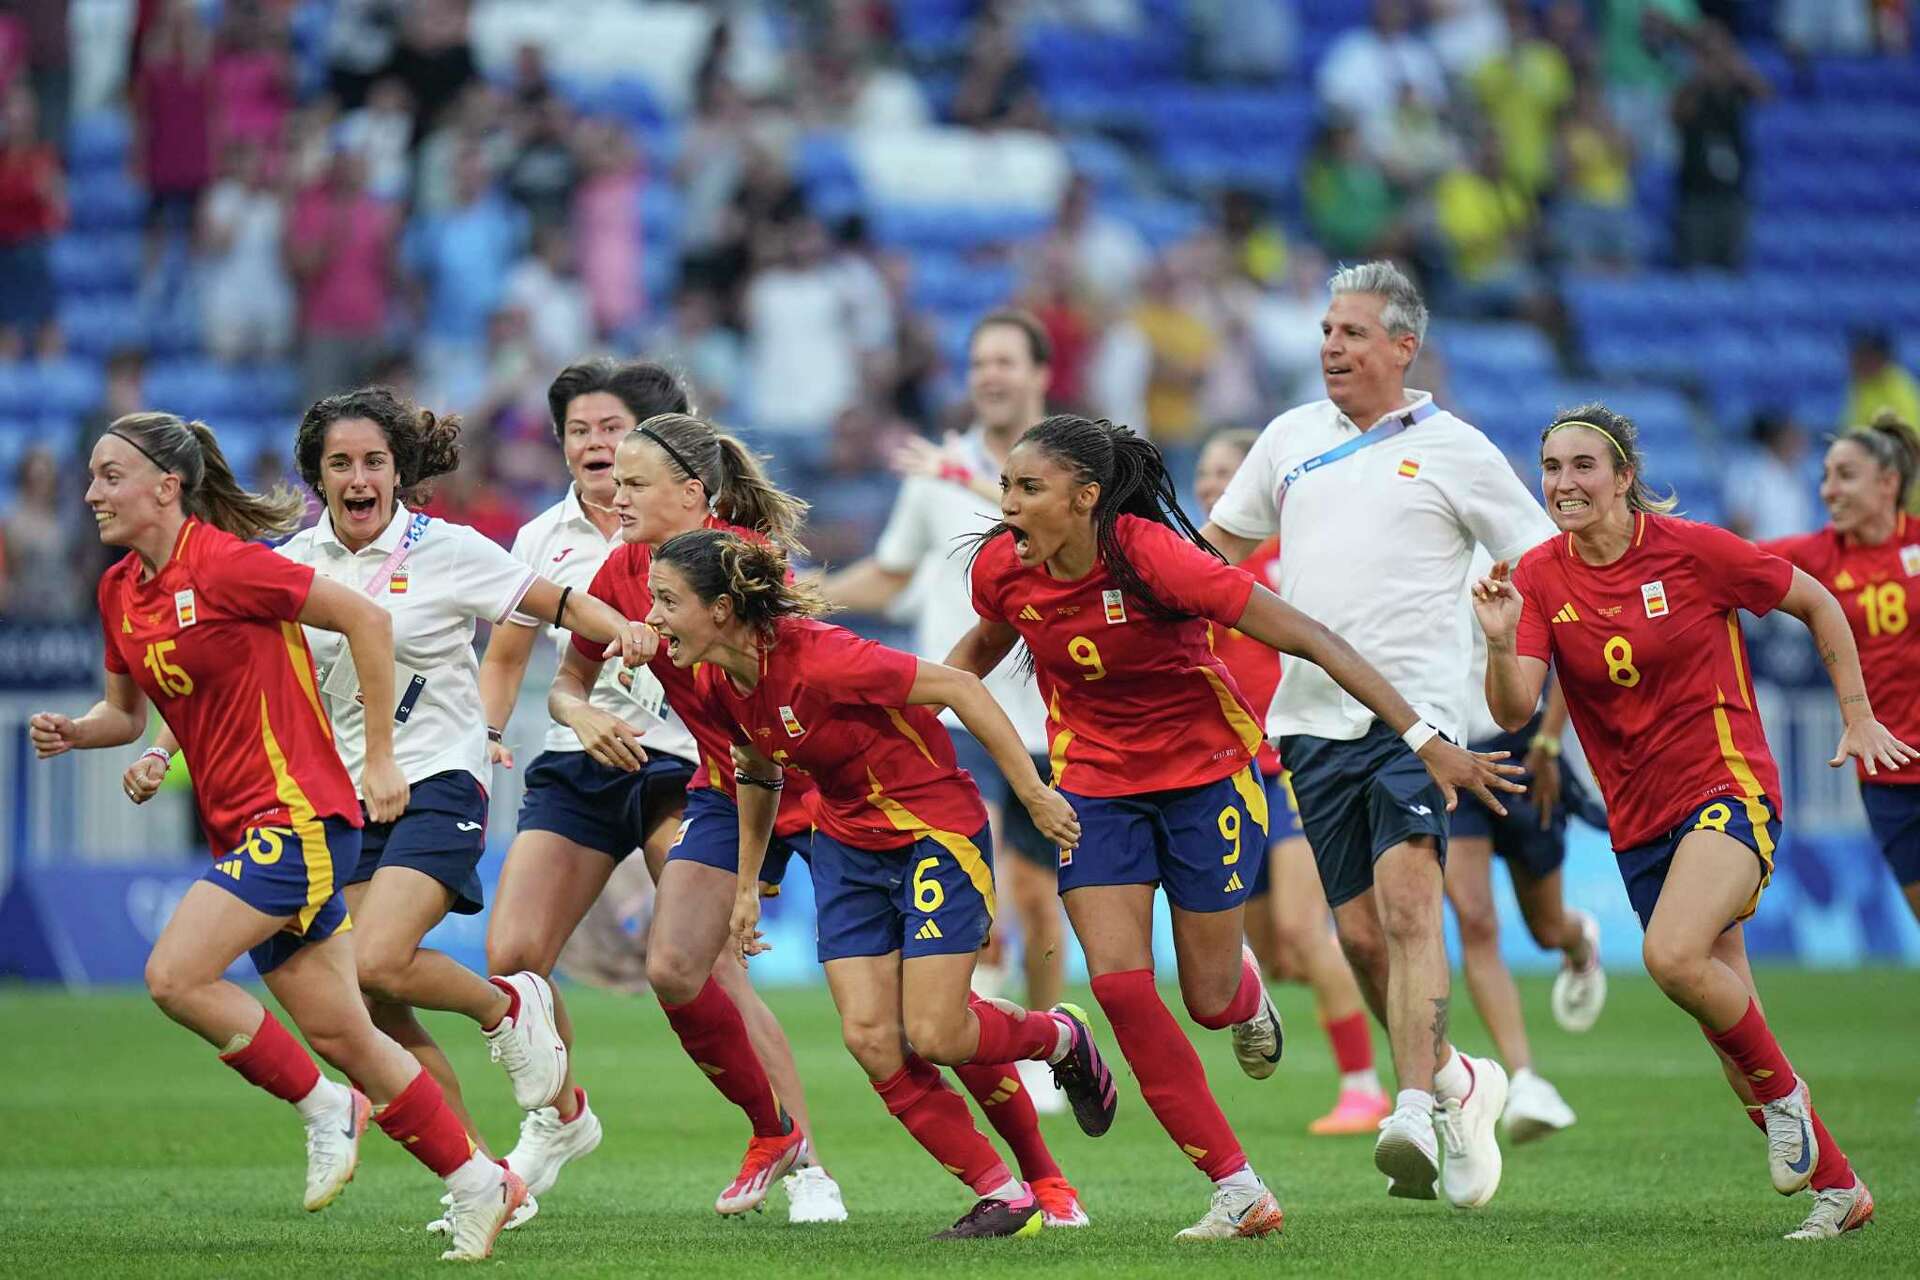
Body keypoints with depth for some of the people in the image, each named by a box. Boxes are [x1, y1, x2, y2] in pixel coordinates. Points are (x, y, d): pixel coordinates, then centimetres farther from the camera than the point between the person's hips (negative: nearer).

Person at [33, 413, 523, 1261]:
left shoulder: (221, 563, -15)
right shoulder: (119, 591, 9)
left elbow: (365, 619, -12)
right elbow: (126, 714, 22)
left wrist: (380, 759, -10)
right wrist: (72, 732, 0)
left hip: (296, 813, -8)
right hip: (240, 828, 8)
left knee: (175, 975, -19)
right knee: (334, 1030, 7)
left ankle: (324, 1105, -1)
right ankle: (478, 1182, 17)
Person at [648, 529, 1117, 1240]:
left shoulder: (817, 659, -29)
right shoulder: (714, 685, -6)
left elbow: (961, 690, -23)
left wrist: (1033, 794, -21)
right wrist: (747, 884, 20)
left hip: (936, 830, -7)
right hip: (846, 845, 7)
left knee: (933, 1036, -11)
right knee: (871, 1041, -6)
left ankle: (1061, 1037, 22)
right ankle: (1005, 1195, 5)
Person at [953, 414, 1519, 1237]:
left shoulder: (1154, 558, -28)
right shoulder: (1002, 568, -12)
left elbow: (1310, 640, -26)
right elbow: (984, 646, 14)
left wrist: (1426, 742, -27)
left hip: (1205, 767, -4)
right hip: (1095, 781, 4)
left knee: (1209, 1001, 1)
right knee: (1118, 983, -13)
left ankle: (1245, 994, 43)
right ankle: (1238, 1190, -5)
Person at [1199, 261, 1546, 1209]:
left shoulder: (1454, 450, 3)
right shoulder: (1291, 437, 16)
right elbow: (1220, 547, 26)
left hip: (1413, 714, -5)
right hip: (1313, 718, 5)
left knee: (1407, 905, -21)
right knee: (1359, 932, 5)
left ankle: (1417, 1113, -29)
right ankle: (1457, 1080, 26)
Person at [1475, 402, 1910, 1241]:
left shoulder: (1693, 550, -10)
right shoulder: (1540, 576, -1)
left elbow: (1816, 604, 4)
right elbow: (1514, 712, -10)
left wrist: (1857, 717, 5)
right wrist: (1501, 641, -29)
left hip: (1728, 787, -5)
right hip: (1638, 819, 5)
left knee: (1673, 956, -30)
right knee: (1722, 1010, 6)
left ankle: (1780, 1089, -4)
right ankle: (1837, 1186, 20)